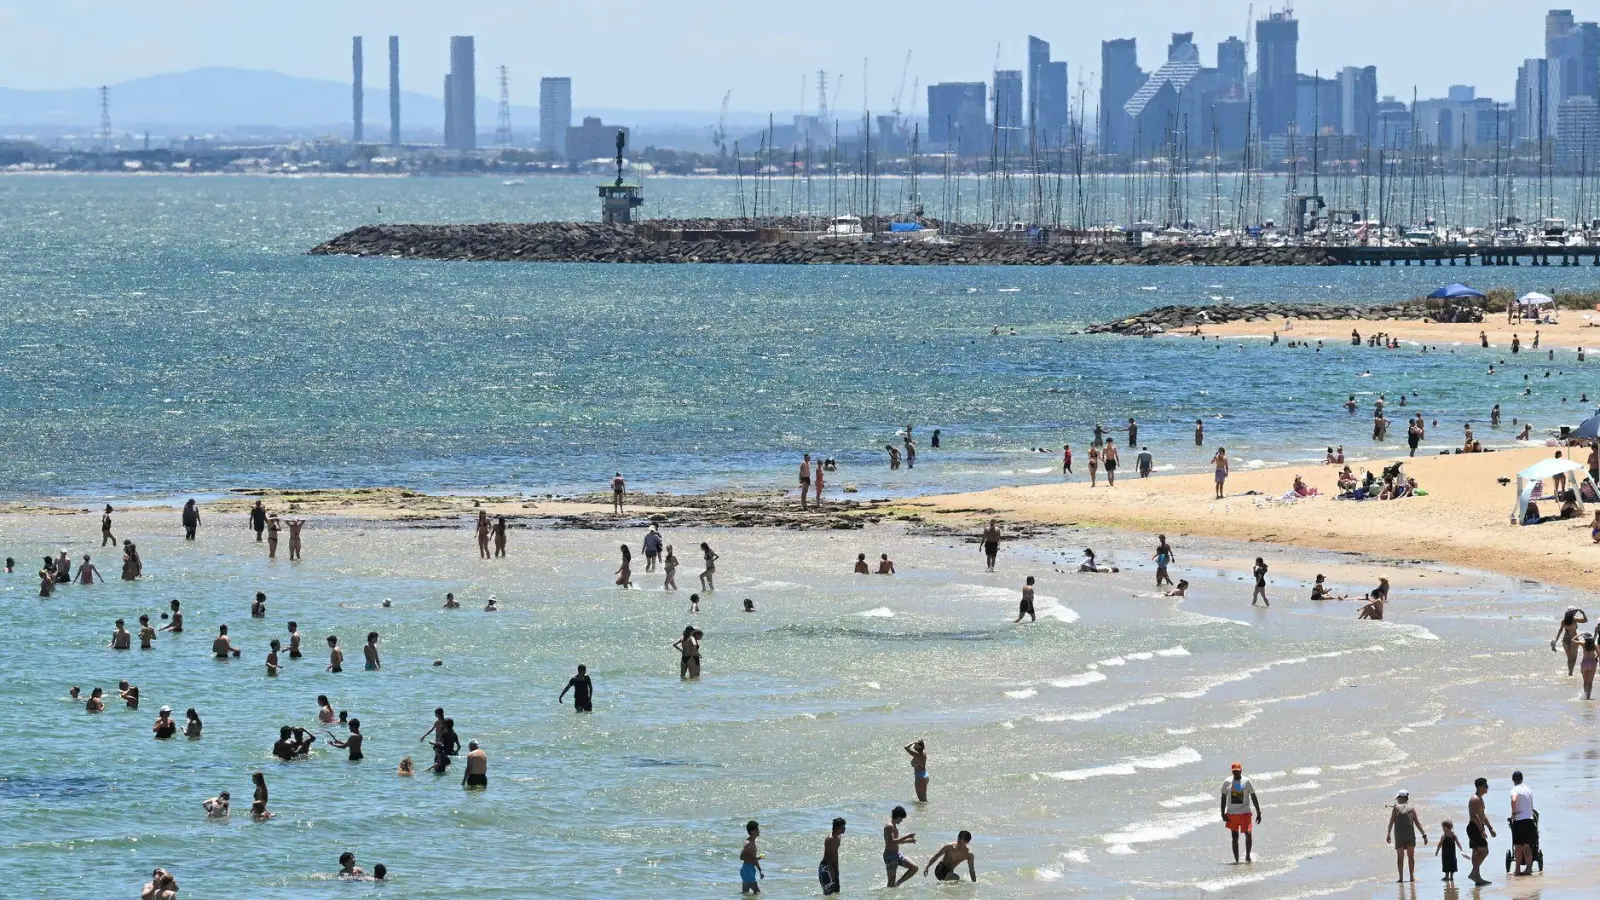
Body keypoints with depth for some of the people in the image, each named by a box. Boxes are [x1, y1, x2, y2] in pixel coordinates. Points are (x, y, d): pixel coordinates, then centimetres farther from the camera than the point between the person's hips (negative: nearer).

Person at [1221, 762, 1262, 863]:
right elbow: (1223, 798, 7)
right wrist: (1223, 813, -1)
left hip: (1245, 812, -1)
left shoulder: (1246, 782, 1)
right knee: (1235, 838, 3)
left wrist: (1258, 812, 1)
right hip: (1232, 813, 1)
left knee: (1248, 834, -13)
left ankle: (1248, 855, 6)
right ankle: (1236, 859, 11)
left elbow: (1253, 797, 4)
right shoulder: (1227, 783, 3)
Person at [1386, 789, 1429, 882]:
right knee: (1411, 856, 11)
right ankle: (1412, 876, 8)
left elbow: (1391, 822, -3)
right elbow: (1417, 823, 4)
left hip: (1399, 836, -2)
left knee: (1400, 857, 4)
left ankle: (1401, 877, -1)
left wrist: (1388, 834, 2)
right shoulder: (1411, 808, 6)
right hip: (1410, 835, 2)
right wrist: (1424, 835, 7)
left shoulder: (1396, 808, 1)